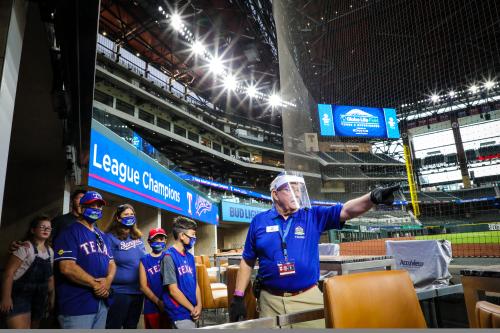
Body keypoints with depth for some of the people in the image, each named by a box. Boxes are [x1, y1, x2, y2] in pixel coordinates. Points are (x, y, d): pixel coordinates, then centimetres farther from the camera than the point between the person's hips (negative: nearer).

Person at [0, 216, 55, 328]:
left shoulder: (50, 251, 9)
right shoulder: (25, 247, -11)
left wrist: (52, 296, 14)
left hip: (39, 298, 7)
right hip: (20, 295, -7)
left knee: (33, 329, 16)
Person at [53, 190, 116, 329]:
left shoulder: (103, 237, 16)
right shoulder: (69, 233, -8)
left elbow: (111, 263, 12)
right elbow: (67, 268, -19)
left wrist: (108, 280, -9)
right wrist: (95, 284, -15)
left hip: (102, 303, 7)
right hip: (77, 305, -7)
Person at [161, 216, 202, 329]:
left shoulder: (190, 257, 6)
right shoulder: (169, 257, -16)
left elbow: (195, 283, 9)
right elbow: (173, 290, -16)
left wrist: (198, 305, -5)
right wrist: (192, 309, -10)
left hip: (191, 311, 7)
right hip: (180, 312, -7)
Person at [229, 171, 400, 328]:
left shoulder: (313, 216, 0)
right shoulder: (259, 221, 1)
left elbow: (346, 210, -14)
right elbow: (247, 262, 6)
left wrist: (373, 197, -32)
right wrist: (238, 297, 2)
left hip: (308, 298, 0)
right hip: (271, 300, 1)